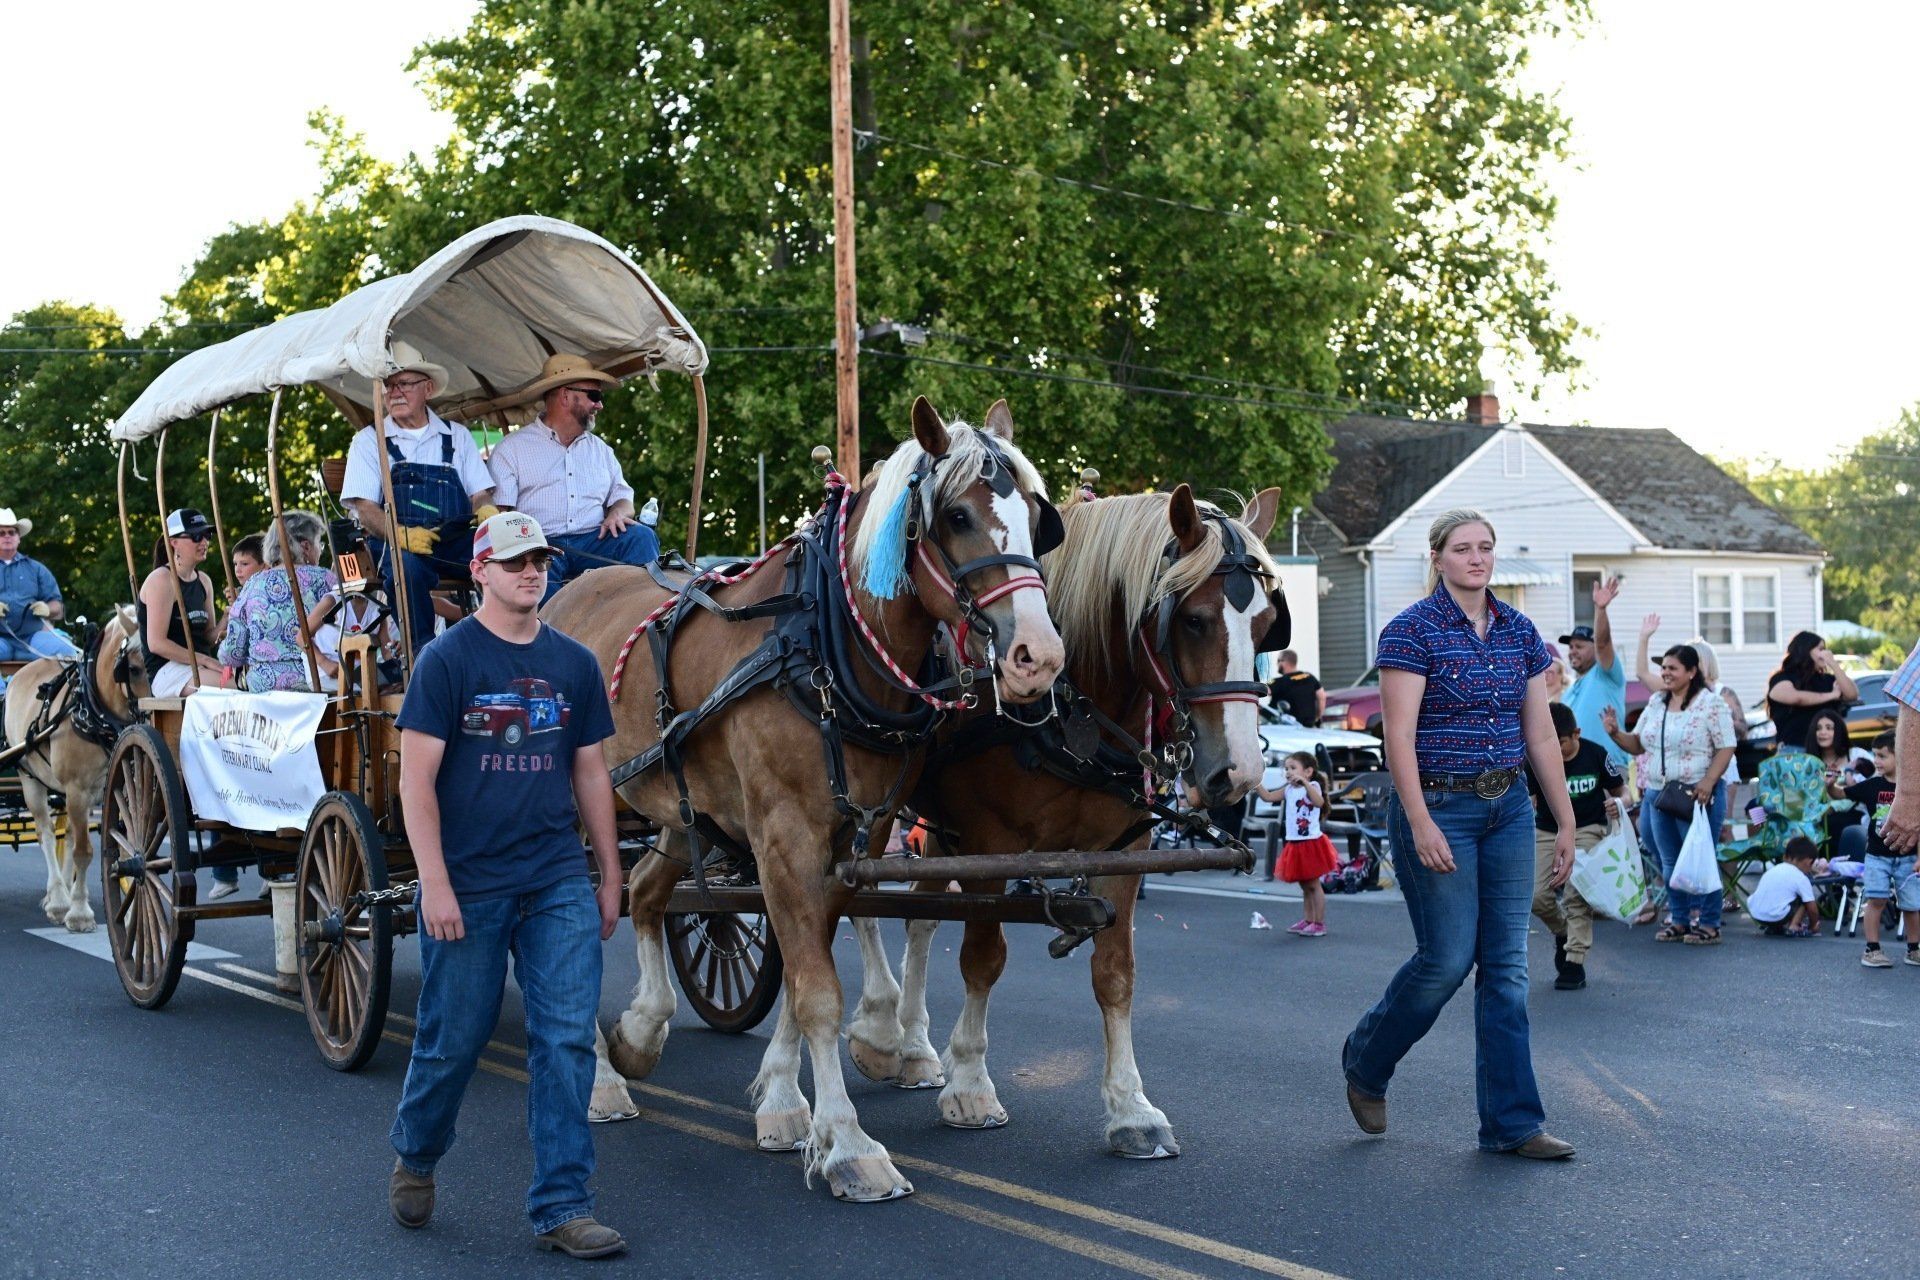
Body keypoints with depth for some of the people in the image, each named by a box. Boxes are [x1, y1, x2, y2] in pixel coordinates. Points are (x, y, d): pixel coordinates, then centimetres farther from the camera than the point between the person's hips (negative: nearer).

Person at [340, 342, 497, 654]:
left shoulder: (457, 436, 20)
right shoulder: (368, 441, 12)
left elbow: (479, 493, 14)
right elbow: (364, 507, 2)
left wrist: (486, 510, -13)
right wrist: (402, 535, -19)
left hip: (455, 542, 2)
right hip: (395, 544, -2)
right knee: (407, 565, -38)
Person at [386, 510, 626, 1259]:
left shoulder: (573, 663, 8)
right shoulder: (447, 659, -5)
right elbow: (417, 777, -9)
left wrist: (610, 877, 13)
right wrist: (433, 883, -16)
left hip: (559, 885, 4)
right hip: (468, 887, -3)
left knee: (567, 1040, -2)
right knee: (453, 1041, 8)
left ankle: (561, 1207, 6)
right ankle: (414, 1157, 36)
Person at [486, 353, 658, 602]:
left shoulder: (600, 449, 28)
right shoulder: (511, 449, 11)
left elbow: (623, 496, 26)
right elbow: (498, 512, 1)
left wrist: (618, 513, 0)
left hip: (594, 542, 5)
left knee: (641, 536, -24)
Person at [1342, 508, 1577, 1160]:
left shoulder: (1519, 630, 8)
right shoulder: (1413, 630, -9)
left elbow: (1540, 734, 11)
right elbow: (1399, 735, -15)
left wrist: (1565, 820, 8)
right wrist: (1421, 825, -22)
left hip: (1508, 809, 6)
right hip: (1438, 807, -6)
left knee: (1507, 966, 4)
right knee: (1447, 958, -4)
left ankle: (1511, 1122, 9)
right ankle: (1365, 1062, 22)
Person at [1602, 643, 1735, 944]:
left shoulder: (1710, 704, -7)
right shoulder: (1656, 703, 12)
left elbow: (1726, 748, -10)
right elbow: (1638, 744, 16)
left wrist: (1708, 782, -22)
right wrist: (1615, 733, -3)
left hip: (1698, 795, -7)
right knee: (1670, 863, 11)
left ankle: (1709, 924, 7)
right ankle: (1680, 920, 21)